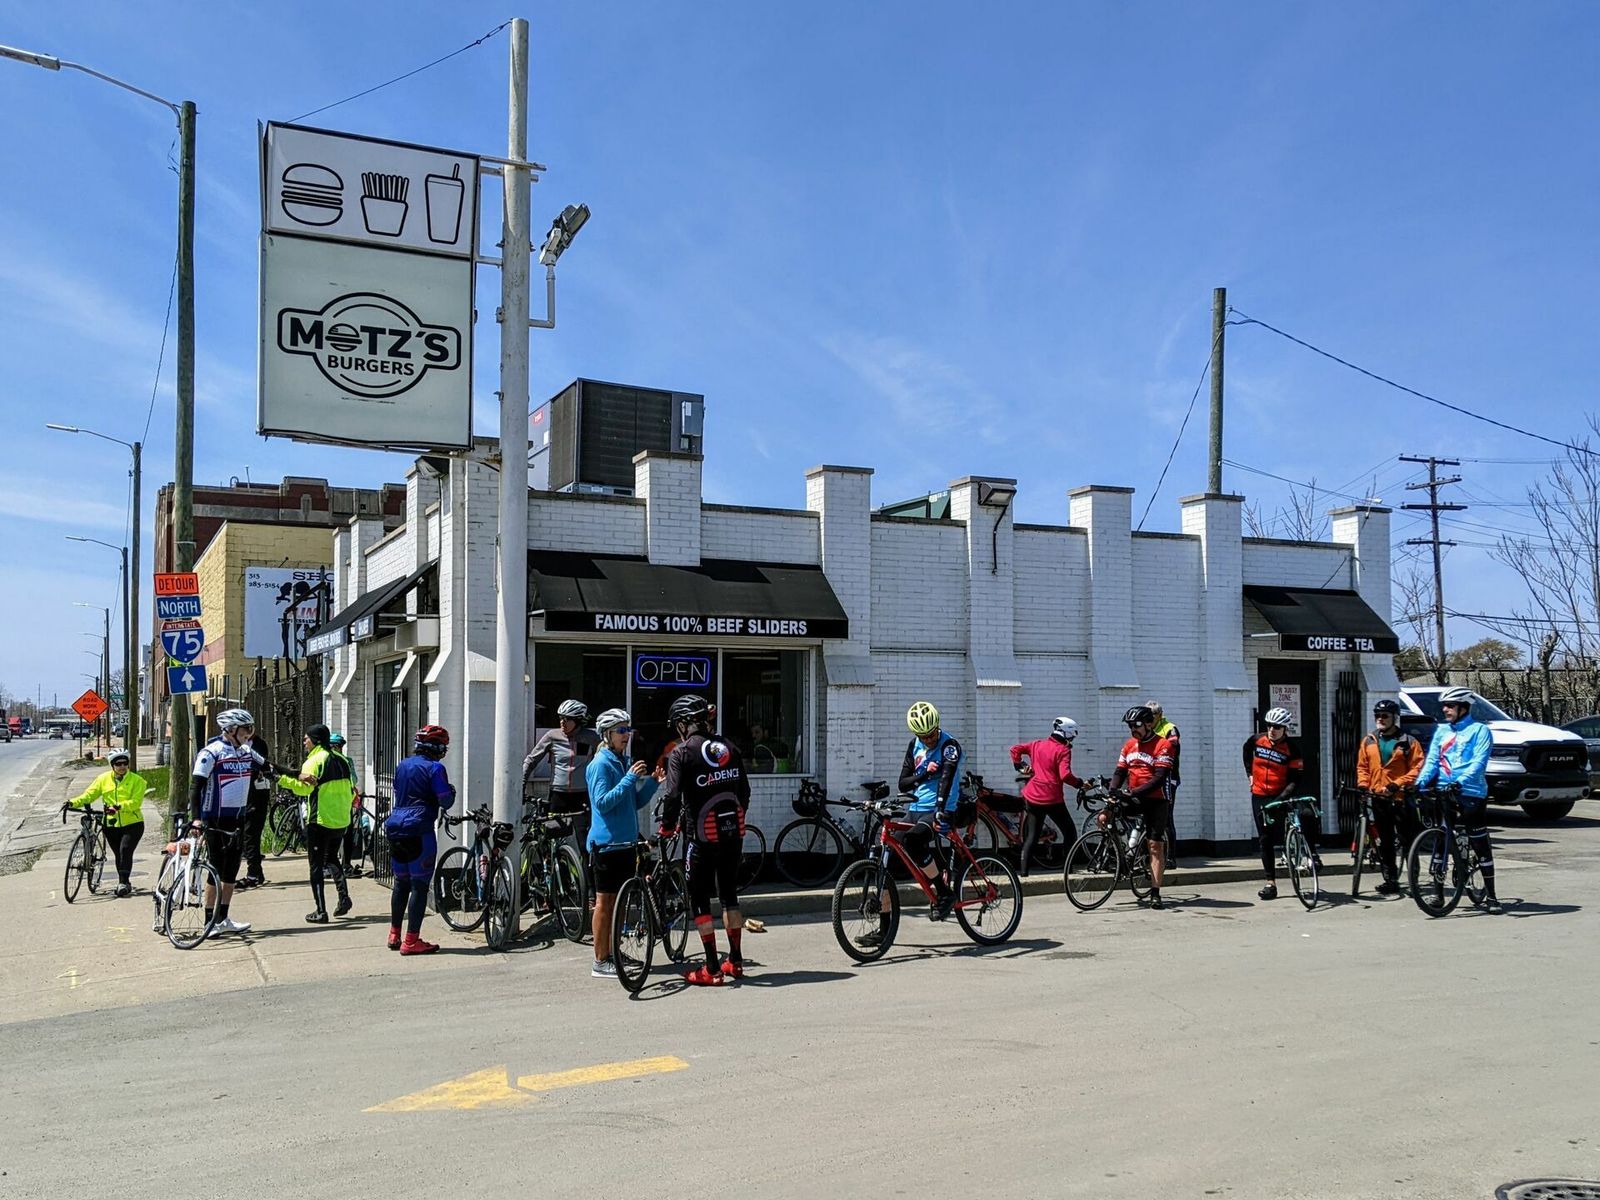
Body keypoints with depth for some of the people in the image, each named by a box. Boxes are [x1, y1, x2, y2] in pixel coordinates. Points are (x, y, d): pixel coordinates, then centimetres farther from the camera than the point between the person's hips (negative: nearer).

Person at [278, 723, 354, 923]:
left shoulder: (314, 760, -11)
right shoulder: (341, 760, 11)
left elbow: (304, 787, -24)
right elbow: (350, 791, 13)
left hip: (320, 821, -7)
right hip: (341, 821, 7)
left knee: (316, 865, 1)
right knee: (332, 858, 24)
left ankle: (321, 911, -2)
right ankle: (343, 895, 5)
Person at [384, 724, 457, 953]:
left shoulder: (402, 765, 14)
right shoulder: (435, 768, -8)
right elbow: (445, 801, -9)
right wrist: (452, 791, 10)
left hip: (395, 829, 7)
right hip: (419, 831, -7)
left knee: (401, 882, 17)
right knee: (419, 885, -3)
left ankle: (394, 935, 24)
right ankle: (411, 941, -3)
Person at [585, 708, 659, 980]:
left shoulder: (626, 761, 12)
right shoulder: (601, 764, -12)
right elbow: (603, 802, -20)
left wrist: (652, 782, 1)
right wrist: (630, 778, -23)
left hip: (626, 841, 8)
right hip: (607, 842, -8)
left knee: (619, 900, 13)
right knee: (605, 902, -1)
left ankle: (613, 954, 22)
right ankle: (601, 962, 5)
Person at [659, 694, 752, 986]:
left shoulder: (682, 752, -9)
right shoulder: (729, 748, 8)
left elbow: (672, 796, -17)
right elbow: (744, 791, 12)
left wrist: (667, 827, -2)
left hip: (704, 836, -6)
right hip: (734, 833, 6)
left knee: (699, 899, 5)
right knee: (729, 893, 18)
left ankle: (712, 970, 4)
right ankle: (735, 961, 24)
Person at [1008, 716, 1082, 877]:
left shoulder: (1037, 745, 10)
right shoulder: (1063, 750, -8)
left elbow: (1015, 749, 13)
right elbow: (1065, 775, -19)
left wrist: (1019, 765, 19)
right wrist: (1080, 783, -6)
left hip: (1032, 797, 5)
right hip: (1053, 799, -5)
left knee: (1031, 835, 10)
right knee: (1070, 832, 12)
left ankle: (1024, 870, 3)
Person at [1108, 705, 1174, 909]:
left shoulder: (1163, 745, -10)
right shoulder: (1129, 745, 9)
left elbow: (1159, 778, -19)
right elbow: (1120, 772, 8)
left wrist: (1135, 791, -28)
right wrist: (1112, 792, -10)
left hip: (1155, 800, -5)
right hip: (1132, 798, 5)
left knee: (1155, 846, -4)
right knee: (1103, 817, -16)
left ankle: (1155, 894, 0)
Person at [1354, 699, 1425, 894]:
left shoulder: (1408, 741, -2)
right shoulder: (1368, 742, 12)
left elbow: (1418, 767, -7)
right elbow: (1362, 767, 15)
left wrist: (1397, 784, -16)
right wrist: (1363, 786, -1)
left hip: (1401, 797, -4)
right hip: (1378, 798, 4)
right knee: (1384, 842, 7)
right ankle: (1390, 880, 12)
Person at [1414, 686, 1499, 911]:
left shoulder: (1479, 730, -2)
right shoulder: (1441, 730, 14)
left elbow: (1479, 762, -14)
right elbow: (1431, 760, 8)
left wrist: (1460, 781, -29)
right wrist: (1421, 781, -10)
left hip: (1471, 793, -5)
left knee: (1480, 844, -1)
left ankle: (1491, 895, 5)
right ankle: (1438, 892, 11)